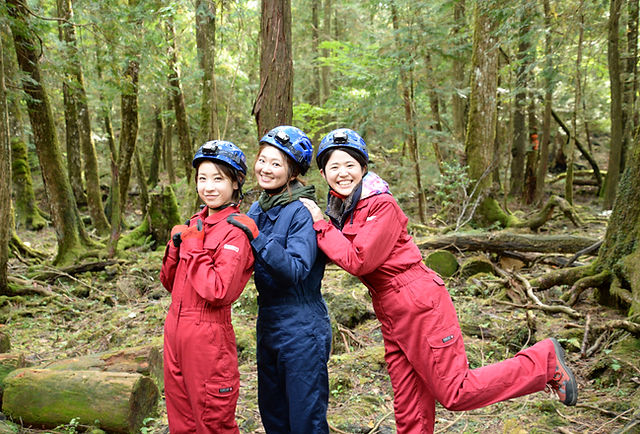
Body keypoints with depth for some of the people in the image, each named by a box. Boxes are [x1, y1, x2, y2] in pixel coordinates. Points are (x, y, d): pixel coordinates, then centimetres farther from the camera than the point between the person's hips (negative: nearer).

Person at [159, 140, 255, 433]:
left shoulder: (236, 231, -14)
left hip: (208, 335, -7)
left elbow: (219, 292, -24)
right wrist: (176, 244, -4)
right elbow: (170, 283, 13)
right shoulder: (196, 224, 9)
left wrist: (194, 246, -16)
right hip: (175, 329, 8)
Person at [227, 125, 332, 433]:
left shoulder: (302, 212, -16)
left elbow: (295, 270, -26)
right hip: (267, 323, 8)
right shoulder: (257, 208, 6)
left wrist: (256, 236, -32)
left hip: (302, 329, -7)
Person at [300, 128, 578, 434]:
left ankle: (545, 360, 13)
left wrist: (321, 225, -16)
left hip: (420, 304, -8)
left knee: (455, 394, -2)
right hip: (392, 316, 8)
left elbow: (358, 261, -21)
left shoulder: (382, 206, -16)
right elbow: (338, 255, 9)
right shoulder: (341, 209, 10)